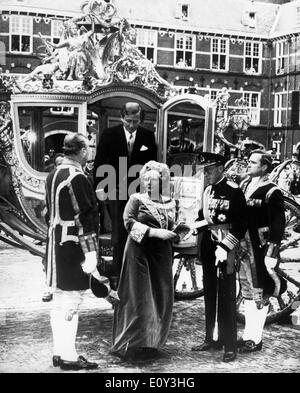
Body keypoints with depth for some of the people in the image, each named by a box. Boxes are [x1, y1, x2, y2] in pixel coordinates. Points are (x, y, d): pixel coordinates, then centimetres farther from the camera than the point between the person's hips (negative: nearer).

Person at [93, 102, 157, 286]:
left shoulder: (148, 136, 1)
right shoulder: (110, 134, -1)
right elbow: (99, 163, 1)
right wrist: (99, 188, -4)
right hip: (117, 192, -1)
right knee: (119, 234, 4)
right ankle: (119, 273, 14)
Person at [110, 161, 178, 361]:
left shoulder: (169, 202, 12)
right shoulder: (137, 199, -2)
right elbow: (129, 222, -15)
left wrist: (179, 232, 3)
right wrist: (155, 232, -22)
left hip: (162, 255, 5)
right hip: (139, 253, -5)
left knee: (162, 299, 5)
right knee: (138, 300, -5)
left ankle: (151, 343, 20)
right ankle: (131, 345, 6)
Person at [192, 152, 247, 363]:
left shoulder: (234, 191, -10)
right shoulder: (208, 191, 12)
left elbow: (241, 224, -13)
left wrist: (229, 250, -18)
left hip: (226, 250, -7)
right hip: (209, 248, 7)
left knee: (226, 298, -3)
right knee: (210, 296, 13)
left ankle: (230, 345, 5)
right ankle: (212, 339, 25)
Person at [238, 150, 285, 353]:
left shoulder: (272, 192, -11)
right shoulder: (244, 185, 11)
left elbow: (278, 225, -13)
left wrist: (272, 252, -17)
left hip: (260, 247, -7)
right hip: (243, 244, 7)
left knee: (260, 294, 1)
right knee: (247, 292, 15)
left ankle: (255, 339, 11)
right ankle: (248, 334, 27)